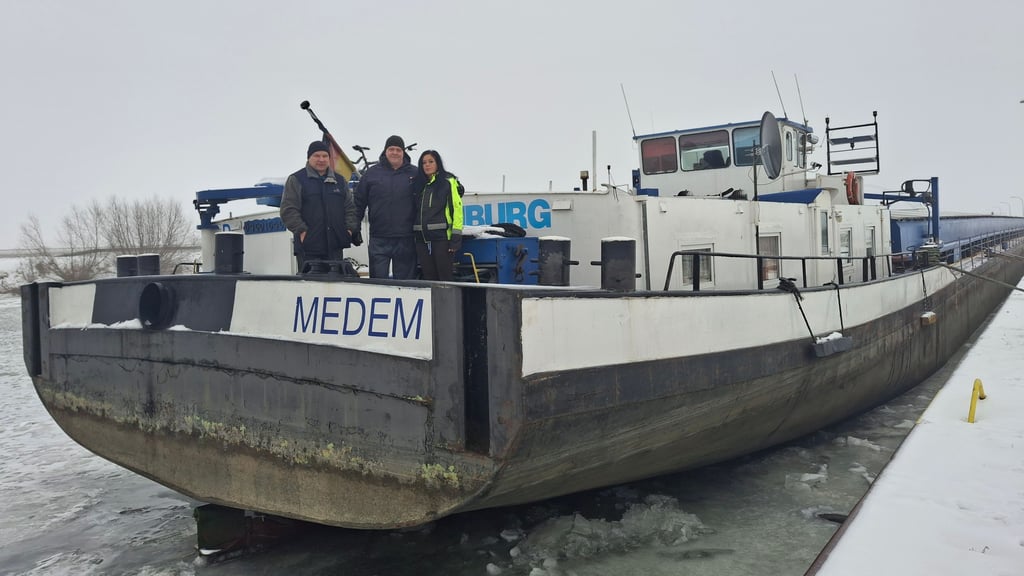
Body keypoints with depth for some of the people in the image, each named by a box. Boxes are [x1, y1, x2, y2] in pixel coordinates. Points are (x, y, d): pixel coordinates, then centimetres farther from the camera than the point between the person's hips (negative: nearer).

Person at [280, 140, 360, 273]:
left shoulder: (339, 181, 17)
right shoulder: (296, 180, 3)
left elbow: (350, 207, 18)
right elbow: (288, 210, -4)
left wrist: (350, 228, 3)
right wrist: (301, 230, -13)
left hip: (335, 247, 4)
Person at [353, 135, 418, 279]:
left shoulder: (415, 174, 4)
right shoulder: (372, 173, 6)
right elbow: (359, 202, 8)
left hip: (405, 239, 0)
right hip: (379, 239, 0)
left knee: (405, 279, 8)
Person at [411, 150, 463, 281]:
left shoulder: (448, 182, -1)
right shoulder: (419, 185, 16)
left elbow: (457, 209, -7)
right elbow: (415, 211, 18)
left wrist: (456, 238, -14)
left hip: (442, 237, -5)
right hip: (422, 239, 6)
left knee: (445, 277, -3)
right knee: (428, 278, 9)